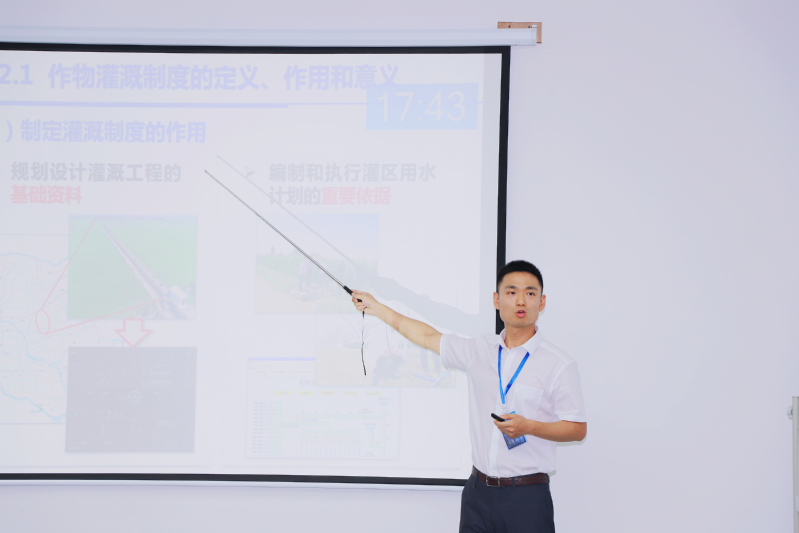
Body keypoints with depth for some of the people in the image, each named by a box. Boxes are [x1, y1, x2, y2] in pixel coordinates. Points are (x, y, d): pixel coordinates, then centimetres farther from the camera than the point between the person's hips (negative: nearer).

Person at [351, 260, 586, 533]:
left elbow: (578, 428, -3)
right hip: (478, 490, 4)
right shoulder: (479, 351, 9)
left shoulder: (559, 364, -3)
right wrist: (377, 308, 27)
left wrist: (527, 426, -17)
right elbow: (427, 336, 21)